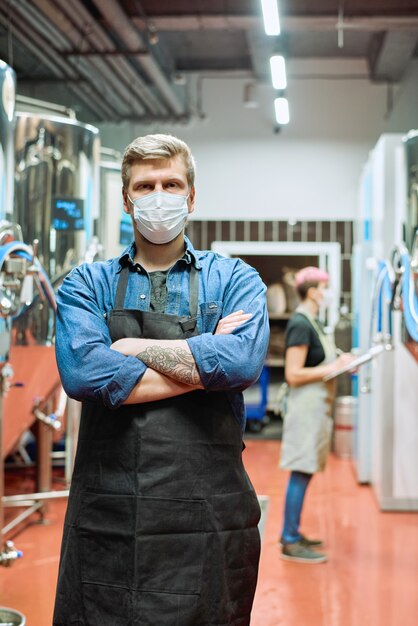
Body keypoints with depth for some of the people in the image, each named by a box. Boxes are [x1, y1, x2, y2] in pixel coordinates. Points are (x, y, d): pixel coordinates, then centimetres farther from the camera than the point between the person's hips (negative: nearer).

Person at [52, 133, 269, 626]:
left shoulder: (234, 280, 6)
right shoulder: (87, 284, 8)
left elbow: (243, 362, -15)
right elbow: (81, 373, -13)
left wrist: (134, 347, -8)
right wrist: (202, 359, -9)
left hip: (209, 519, 0)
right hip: (106, 520, 1)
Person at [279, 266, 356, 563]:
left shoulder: (312, 322, 16)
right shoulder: (300, 324, -15)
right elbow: (293, 374, -19)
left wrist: (340, 361, 7)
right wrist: (333, 368, -18)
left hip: (318, 406, 10)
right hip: (306, 407, -10)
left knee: (304, 472, 13)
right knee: (301, 472, -7)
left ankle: (291, 532, 22)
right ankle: (290, 542, -1)